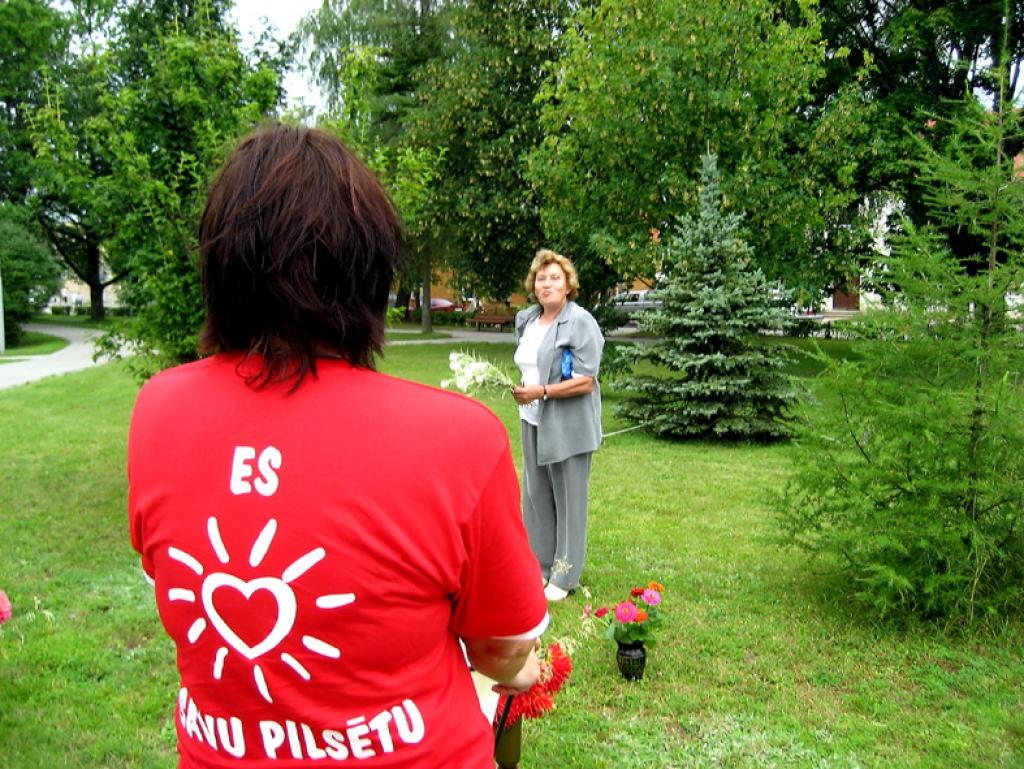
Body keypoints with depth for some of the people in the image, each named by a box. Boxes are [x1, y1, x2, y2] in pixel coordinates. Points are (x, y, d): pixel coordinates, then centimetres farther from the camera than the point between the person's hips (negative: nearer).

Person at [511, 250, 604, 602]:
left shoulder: (581, 322, -14)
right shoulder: (527, 320, 9)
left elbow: (585, 383, -18)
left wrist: (541, 391, -23)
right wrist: (522, 392, 12)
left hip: (568, 427, -7)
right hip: (533, 421, 7)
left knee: (569, 500, 3)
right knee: (536, 495, 13)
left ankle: (565, 576, 15)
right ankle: (541, 566, 27)